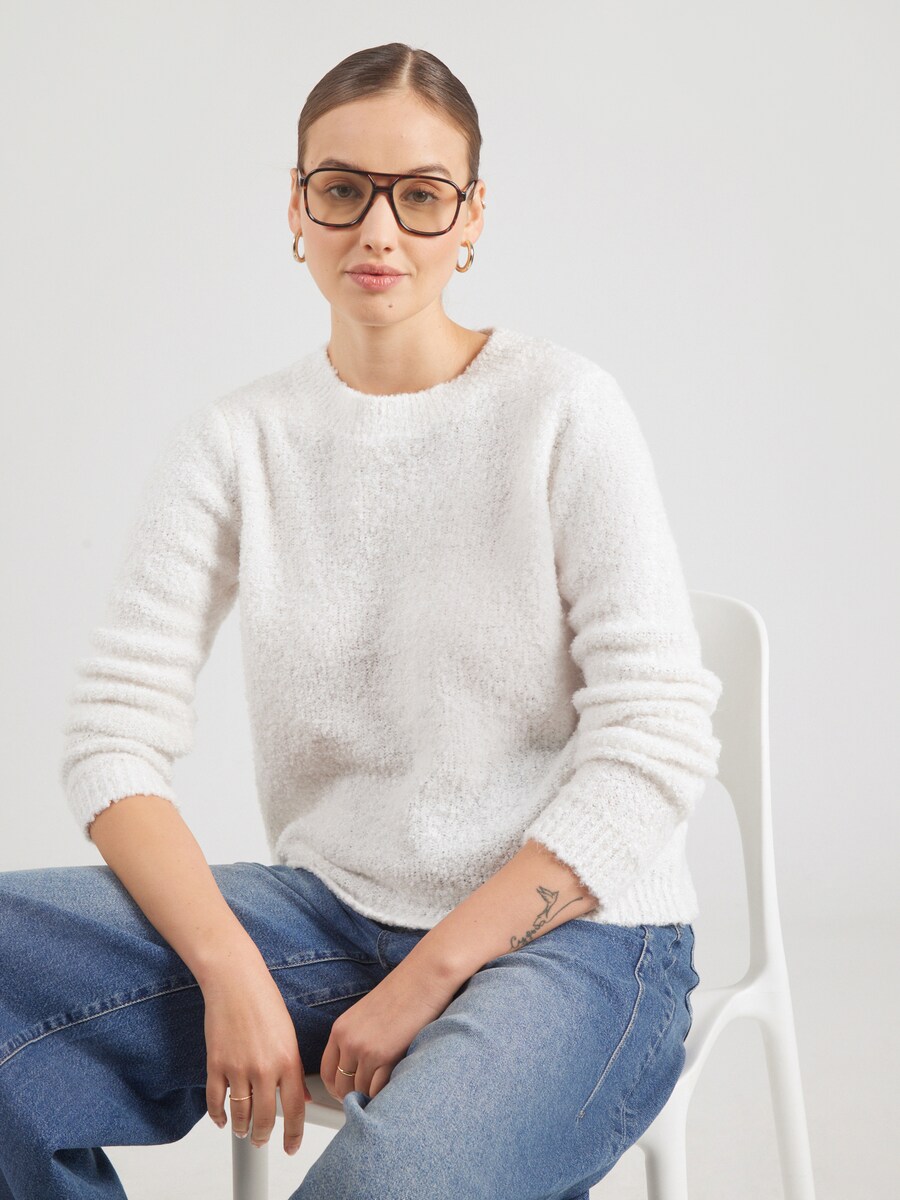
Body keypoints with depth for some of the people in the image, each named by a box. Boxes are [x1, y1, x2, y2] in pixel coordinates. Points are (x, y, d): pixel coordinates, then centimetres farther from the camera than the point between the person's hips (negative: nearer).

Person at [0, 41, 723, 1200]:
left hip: (570, 932, -3)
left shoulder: (561, 410, -5)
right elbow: (116, 735, -1)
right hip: (328, 912, 4)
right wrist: (232, 973, -18)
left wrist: (421, 984, -13)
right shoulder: (235, 440, 4)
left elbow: (656, 741, -9)